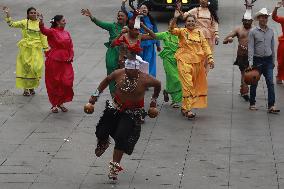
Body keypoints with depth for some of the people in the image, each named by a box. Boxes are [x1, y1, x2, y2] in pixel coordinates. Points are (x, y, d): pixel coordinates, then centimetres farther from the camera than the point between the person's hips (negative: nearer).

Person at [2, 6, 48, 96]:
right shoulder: (24, 22, 1)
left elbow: (43, 37, 6)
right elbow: (12, 24, -6)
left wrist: (46, 48, 2)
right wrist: (8, 14, -16)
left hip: (36, 49, 1)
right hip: (25, 49, -1)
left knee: (35, 67, -4)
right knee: (25, 68, 1)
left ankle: (32, 87, 15)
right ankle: (25, 88, 9)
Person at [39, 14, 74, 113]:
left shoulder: (66, 33, 11)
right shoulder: (52, 32, -7)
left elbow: (71, 47, 16)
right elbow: (44, 30, -28)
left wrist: (71, 57, -1)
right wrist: (41, 23, -48)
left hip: (65, 61, 5)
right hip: (54, 61, -5)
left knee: (66, 82, 0)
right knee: (54, 83, 4)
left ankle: (61, 103, 18)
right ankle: (54, 104, 16)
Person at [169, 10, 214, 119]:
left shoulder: (199, 33, 10)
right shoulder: (182, 31, -1)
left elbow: (205, 46, 9)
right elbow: (172, 30, -18)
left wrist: (210, 58, -1)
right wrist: (175, 18, -32)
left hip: (197, 62, 5)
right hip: (184, 62, -5)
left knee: (196, 85, 10)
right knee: (187, 85, -10)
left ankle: (184, 107, 21)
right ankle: (187, 109, -8)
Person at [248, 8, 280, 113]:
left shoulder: (271, 31, 8)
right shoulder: (253, 32, -4)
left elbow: (272, 47, 15)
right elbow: (250, 48, -7)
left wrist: (273, 61, 15)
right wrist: (250, 62, -14)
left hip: (268, 60, 3)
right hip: (257, 60, -3)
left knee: (270, 83, -8)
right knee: (254, 83, 7)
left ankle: (271, 106, -12)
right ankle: (252, 104, 21)